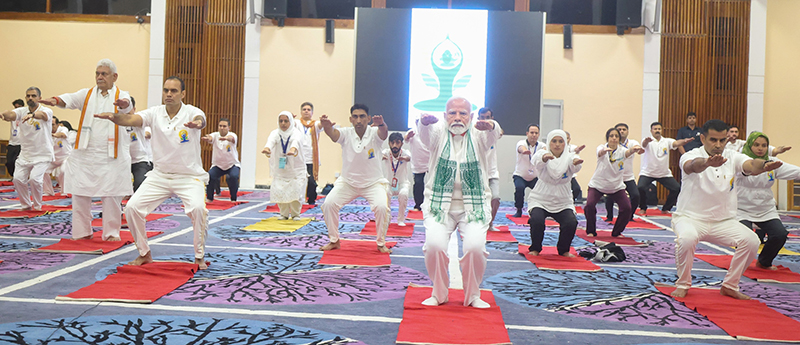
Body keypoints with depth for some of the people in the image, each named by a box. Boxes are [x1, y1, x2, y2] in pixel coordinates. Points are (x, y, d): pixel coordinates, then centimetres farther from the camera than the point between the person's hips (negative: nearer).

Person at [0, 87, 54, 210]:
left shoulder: (47, 110, -11)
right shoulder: (22, 111, 2)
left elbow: (43, 115, -36)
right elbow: (11, 114, -20)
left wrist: (32, 115, -59)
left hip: (42, 154, -5)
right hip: (25, 153, 5)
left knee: (35, 178, -18)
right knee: (18, 179, -2)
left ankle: (37, 206, 6)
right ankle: (26, 205, 21)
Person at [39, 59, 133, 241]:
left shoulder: (120, 95, 2)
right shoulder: (86, 94, 9)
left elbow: (127, 105, -21)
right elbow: (70, 99, -9)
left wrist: (123, 103, -46)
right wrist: (56, 100, -33)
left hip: (112, 156, -3)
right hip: (85, 153, 3)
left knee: (112, 195, 0)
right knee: (80, 194, 5)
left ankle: (111, 232, 15)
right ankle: (82, 231, 19)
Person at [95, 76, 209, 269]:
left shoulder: (192, 112, -12)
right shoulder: (155, 113, -2)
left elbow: (200, 120, -35)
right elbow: (131, 119, -17)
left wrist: (197, 123, -59)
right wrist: (113, 116, -39)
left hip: (189, 176, -4)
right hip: (159, 175, 4)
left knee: (198, 208, -29)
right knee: (132, 208, -6)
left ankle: (199, 257, -7)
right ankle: (144, 253, 16)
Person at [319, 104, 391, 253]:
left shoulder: (374, 133, -15)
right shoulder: (346, 134, -13)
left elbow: (383, 134, -38)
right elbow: (333, 134, -33)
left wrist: (381, 125, -63)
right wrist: (327, 127, -58)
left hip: (373, 182, -2)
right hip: (348, 182, 2)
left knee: (382, 207, -23)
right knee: (329, 203, -14)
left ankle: (381, 243, 1)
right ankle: (334, 241, 8)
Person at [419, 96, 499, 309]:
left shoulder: (478, 135, 1)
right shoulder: (439, 132, 1)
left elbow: (492, 137, -22)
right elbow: (426, 134, -23)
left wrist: (491, 127, -47)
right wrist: (425, 122, -48)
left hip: (474, 205, 0)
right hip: (440, 203, 0)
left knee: (475, 246, -22)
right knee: (434, 244, -21)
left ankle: (473, 295, 5)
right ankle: (439, 293, 5)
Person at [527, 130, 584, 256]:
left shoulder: (569, 157, -3)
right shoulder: (543, 154, -6)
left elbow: (575, 167, -27)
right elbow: (537, 161, -31)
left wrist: (576, 161, -53)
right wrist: (544, 157, -56)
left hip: (563, 202, 2)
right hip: (540, 199, -1)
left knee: (571, 222, -21)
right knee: (537, 220, -27)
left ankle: (564, 250, 7)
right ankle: (535, 249, 0)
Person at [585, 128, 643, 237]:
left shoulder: (621, 150, -10)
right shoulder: (602, 148, -13)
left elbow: (627, 152, -35)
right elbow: (600, 152, -38)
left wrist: (634, 150, -60)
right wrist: (604, 150, -64)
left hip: (616, 186, 2)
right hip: (597, 184, -2)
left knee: (627, 208, -11)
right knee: (590, 205, -23)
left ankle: (616, 232, 13)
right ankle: (591, 231, 0)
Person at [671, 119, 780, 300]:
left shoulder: (733, 158, -1)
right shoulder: (691, 156, -12)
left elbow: (751, 165, -23)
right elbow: (693, 165, -38)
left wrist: (764, 165, -48)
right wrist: (708, 162, -63)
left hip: (723, 221, 4)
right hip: (690, 217, -4)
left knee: (751, 240, -18)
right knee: (687, 238, -34)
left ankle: (730, 286, 4)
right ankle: (683, 284, -7)